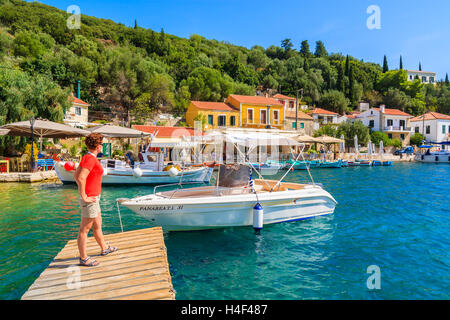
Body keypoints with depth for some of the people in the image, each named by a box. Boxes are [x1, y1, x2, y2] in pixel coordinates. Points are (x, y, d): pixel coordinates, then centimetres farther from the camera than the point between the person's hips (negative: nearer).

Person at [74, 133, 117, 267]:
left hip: (93, 198, 10)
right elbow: (81, 178, -28)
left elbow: (76, 175, 18)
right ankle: (83, 258, 13)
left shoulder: (86, 157, 11)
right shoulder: (91, 158, -19)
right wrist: (84, 197, -22)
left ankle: (104, 248, 40)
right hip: (90, 200, -10)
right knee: (84, 229, 1)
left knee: (97, 225, 23)